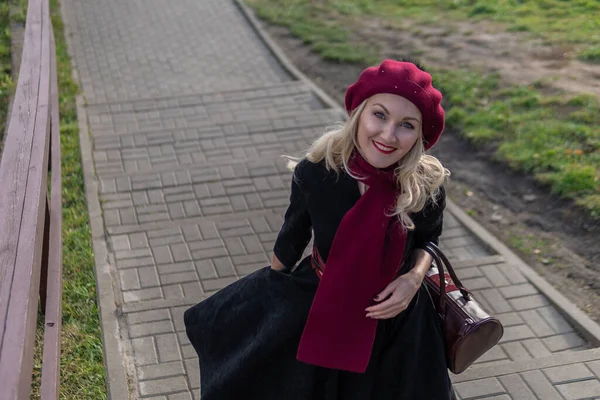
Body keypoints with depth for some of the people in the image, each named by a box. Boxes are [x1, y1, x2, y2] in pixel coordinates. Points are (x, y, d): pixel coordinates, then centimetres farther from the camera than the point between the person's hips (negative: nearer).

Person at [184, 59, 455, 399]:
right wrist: (270, 293, 11)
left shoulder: (427, 186, -21)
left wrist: (415, 278, -18)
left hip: (394, 322, 0)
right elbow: (292, 237, -3)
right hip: (317, 309, 0)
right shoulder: (315, 172, -23)